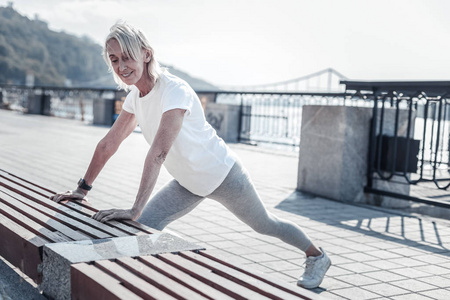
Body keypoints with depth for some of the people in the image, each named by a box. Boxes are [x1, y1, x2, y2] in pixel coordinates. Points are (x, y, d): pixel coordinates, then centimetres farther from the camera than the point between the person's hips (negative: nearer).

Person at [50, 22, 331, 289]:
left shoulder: (174, 91, -33)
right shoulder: (135, 96, -8)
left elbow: (158, 153, -43)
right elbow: (109, 143, 0)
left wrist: (136, 209, -47)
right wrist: (83, 189, 2)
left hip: (222, 175, -6)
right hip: (188, 183, 7)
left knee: (264, 224, 14)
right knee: (144, 226, -7)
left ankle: (317, 256, 38)